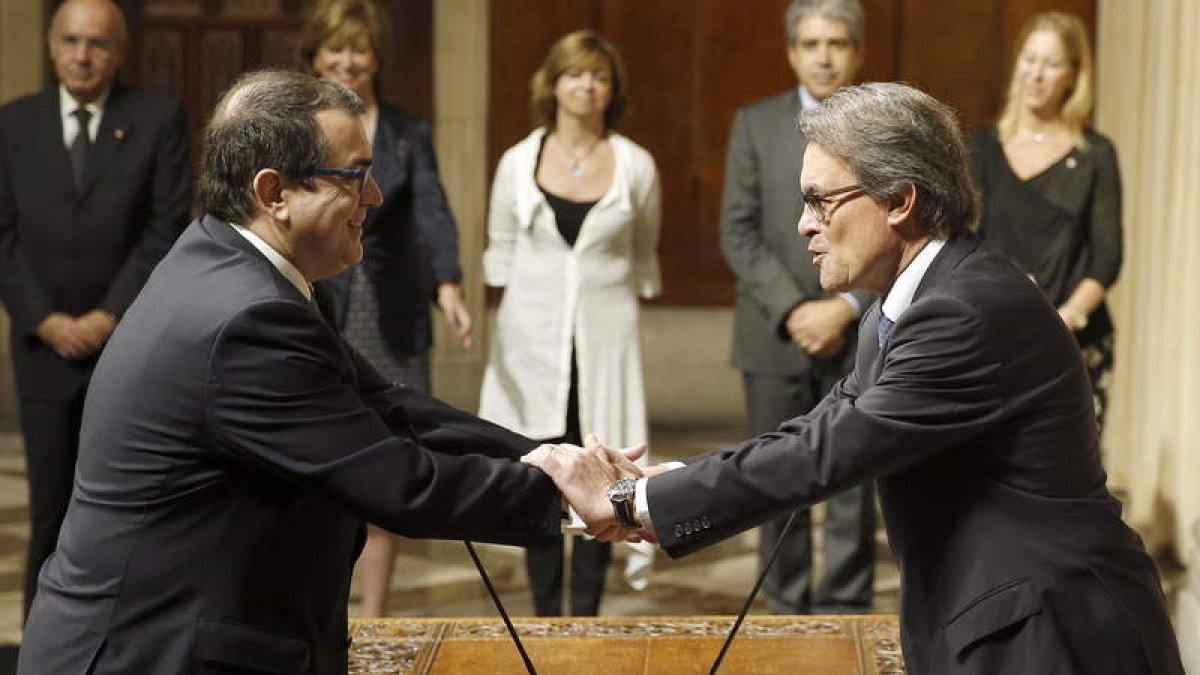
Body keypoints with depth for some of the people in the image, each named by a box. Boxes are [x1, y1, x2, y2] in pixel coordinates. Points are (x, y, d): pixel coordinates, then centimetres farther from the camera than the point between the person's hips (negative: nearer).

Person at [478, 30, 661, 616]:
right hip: (533, 343, 0)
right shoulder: (518, 163, 3)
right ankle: (546, 617, 11)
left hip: (606, 342, 0)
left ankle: (585, 616, 10)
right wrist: (510, 321, 8)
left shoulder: (636, 166, 2)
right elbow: (500, 253, 11)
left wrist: (622, 311, 12)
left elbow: (643, 258, 12)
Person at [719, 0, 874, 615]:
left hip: (860, 335, -1)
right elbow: (738, 232, -1)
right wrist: (793, 310, -12)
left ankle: (844, 616, 11)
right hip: (775, 334, 1)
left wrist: (847, 308, -13)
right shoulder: (756, 123, 5)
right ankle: (786, 611, 15)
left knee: (852, 486, 2)